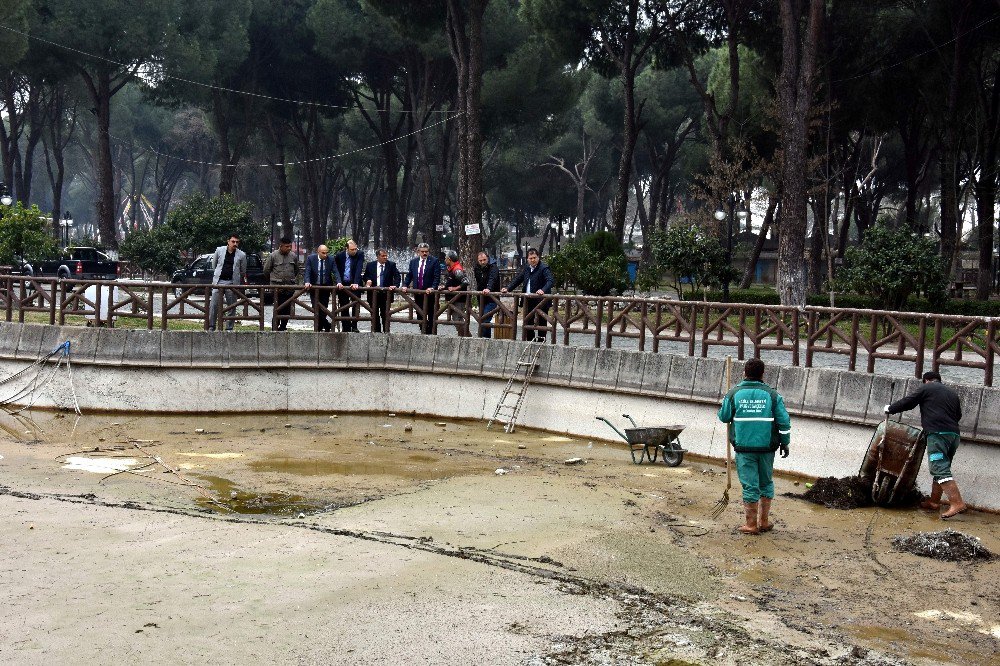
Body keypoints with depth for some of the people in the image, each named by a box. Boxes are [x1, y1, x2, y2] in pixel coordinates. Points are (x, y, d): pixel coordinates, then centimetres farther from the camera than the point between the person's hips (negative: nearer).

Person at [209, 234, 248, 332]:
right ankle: (211, 327, 4)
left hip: (232, 283, 0)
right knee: (213, 305, -3)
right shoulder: (219, 250, 3)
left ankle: (229, 328, 10)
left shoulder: (241, 255, 1)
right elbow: (214, 264, 19)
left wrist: (240, 283, 20)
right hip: (219, 281, 0)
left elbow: (243, 271, 14)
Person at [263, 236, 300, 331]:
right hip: (277, 287, -4)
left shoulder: (293, 257, 9)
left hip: (290, 287, 4)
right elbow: (266, 270, 7)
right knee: (278, 309, -8)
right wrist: (273, 280, 15)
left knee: (287, 309, 5)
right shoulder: (273, 256, -2)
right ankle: (275, 328, -2)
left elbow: (297, 270, 23)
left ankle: (283, 327, 14)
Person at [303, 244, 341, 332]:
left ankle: (319, 328, 13)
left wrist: (338, 282, -29)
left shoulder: (331, 260, -5)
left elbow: (335, 272, -12)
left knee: (323, 309, 3)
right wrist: (307, 282, -28)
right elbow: (307, 271, -12)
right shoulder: (310, 258, -7)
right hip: (314, 286, -1)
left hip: (326, 287, 1)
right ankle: (327, 326, 2)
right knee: (316, 308, -7)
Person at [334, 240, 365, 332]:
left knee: (355, 306, -9)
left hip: (354, 284, -2)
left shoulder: (360, 254, -7)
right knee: (343, 307, 4)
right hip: (342, 285, 2)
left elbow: (359, 269, -18)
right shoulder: (339, 255, -2)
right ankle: (346, 328, 9)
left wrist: (356, 283, -29)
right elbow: (336, 270, 7)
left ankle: (354, 327, -2)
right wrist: (338, 282, -4)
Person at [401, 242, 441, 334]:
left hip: (429, 292, -5)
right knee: (420, 315, 10)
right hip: (418, 292, 5)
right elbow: (409, 275, 13)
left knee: (431, 315, 1)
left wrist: (433, 288, -24)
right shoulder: (413, 261, 9)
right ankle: (423, 332, 20)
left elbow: (437, 277, -11)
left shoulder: (434, 261, -6)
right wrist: (405, 286, -2)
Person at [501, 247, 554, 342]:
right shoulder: (526, 268, 12)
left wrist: (543, 290, -41)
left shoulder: (544, 268, -11)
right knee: (528, 323, 13)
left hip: (541, 301, -8)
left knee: (541, 323, -2)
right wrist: (508, 289, 8)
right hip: (528, 301, 8)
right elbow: (517, 279, 20)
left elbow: (551, 281, -24)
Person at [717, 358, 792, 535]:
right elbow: (784, 422, -2)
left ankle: (751, 524, 7)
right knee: (766, 483, 16)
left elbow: (724, 417, 5)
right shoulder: (772, 394, -2)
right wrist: (784, 443, 9)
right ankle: (764, 522, 22)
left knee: (750, 485, 3)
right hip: (767, 447, 1)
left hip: (744, 448, -1)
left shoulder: (734, 393, -4)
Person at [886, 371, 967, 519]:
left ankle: (957, 503, -22)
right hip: (954, 434, 8)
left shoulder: (926, 388, 6)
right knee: (941, 469, 15)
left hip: (937, 434, -8)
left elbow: (907, 402, 6)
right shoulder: (952, 394, 24)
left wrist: (890, 409, 20)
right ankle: (934, 501, 18)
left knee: (940, 470, -13)